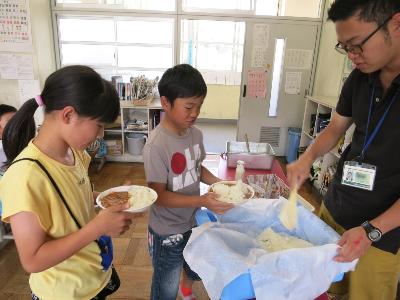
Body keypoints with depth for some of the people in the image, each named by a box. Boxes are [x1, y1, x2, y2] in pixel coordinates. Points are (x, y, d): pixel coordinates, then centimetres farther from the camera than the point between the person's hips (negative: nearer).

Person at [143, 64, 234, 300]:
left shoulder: (196, 133, -7)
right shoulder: (156, 146, -28)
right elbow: (159, 195, -23)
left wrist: (218, 183, -9)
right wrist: (201, 201, -32)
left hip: (195, 222, 7)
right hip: (168, 232, -6)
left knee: (198, 270, 31)